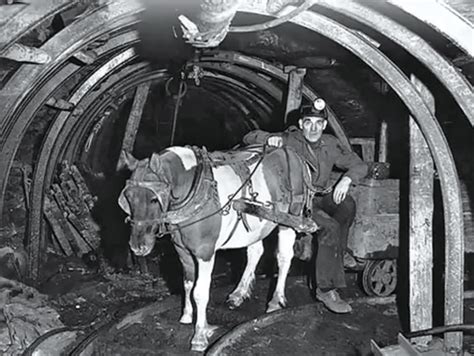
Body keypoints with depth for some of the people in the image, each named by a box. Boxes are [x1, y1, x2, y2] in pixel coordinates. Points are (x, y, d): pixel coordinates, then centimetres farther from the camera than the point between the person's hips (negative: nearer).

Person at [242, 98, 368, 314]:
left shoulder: (330, 145, 3)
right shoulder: (289, 141, -8)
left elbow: (359, 165, 9)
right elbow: (249, 138, -9)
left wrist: (347, 179, -13)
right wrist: (269, 139, -31)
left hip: (321, 197, 5)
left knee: (347, 204, -26)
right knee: (330, 227, -29)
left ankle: (338, 251, -1)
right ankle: (326, 289, -23)